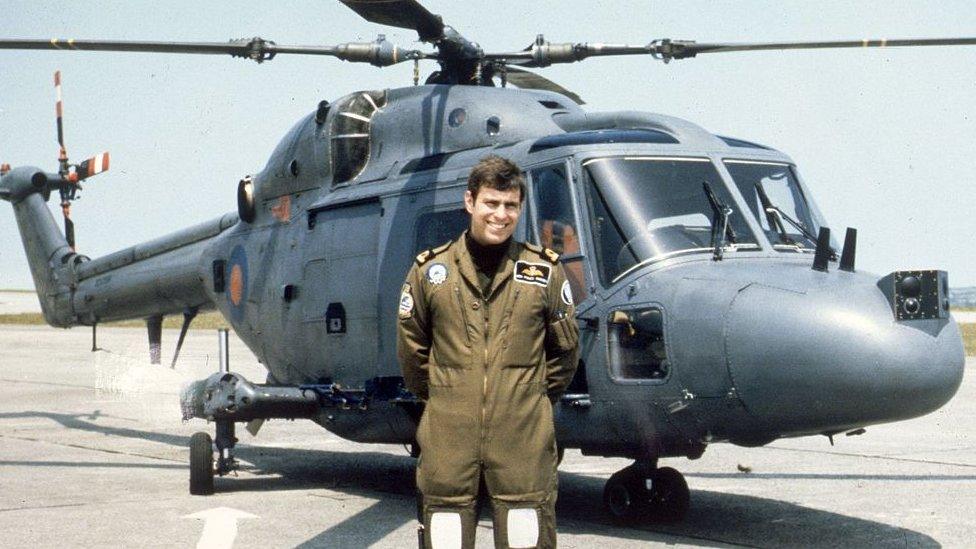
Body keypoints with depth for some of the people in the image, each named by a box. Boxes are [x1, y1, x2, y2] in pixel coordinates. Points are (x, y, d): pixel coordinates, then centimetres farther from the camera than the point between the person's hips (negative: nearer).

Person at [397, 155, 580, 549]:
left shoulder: (545, 272, 2)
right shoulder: (430, 270, 3)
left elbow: (565, 349, 12)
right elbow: (411, 348, 14)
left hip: (523, 438, 0)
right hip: (448, 435, 1)